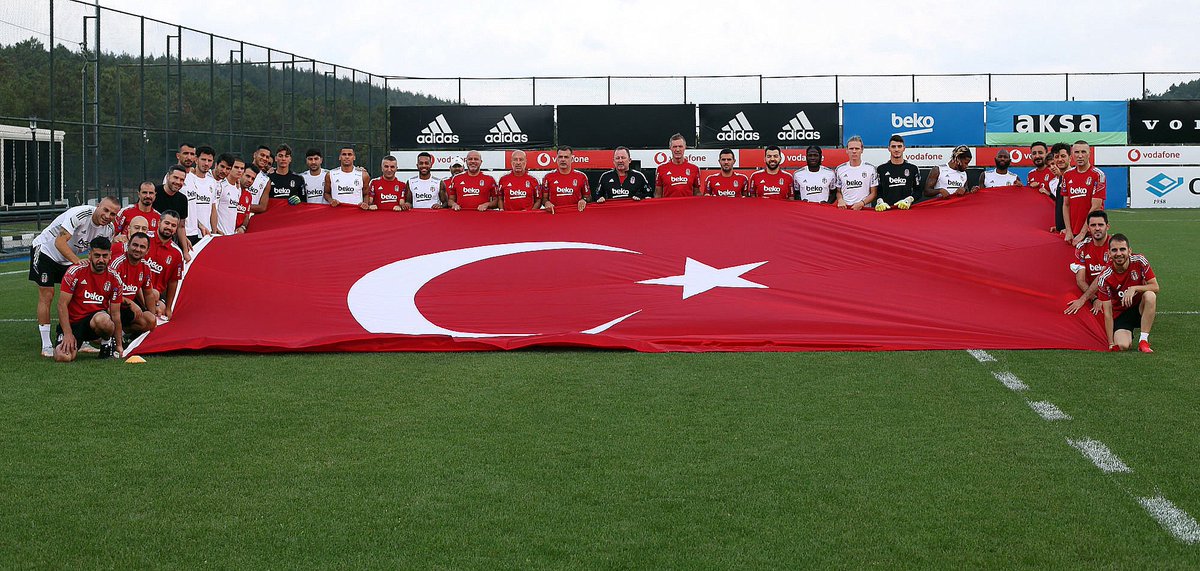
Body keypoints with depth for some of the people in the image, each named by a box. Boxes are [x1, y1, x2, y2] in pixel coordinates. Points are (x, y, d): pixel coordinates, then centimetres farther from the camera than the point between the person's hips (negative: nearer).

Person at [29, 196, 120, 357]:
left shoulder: (108, 229, -10)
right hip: (45, 249, -7)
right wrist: (78, 262, -44)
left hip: (70, 258, 7)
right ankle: (46, 346, -5)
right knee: (47, 295, -9)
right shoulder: (79, 214, -32)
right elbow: (60, 243, -37)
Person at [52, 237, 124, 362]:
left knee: (103, 320, -39)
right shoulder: (76, 271, -9)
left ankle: (107, 341, -2)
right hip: (72, 322, 0)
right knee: (62, 357, -26)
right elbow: (62, 305, -8)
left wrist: (119, 345, 4)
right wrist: (68, 334, -15)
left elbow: (115, 314, 4)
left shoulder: (114, 279, -1)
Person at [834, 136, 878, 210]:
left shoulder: (871, 169, 6)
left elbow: (873, 193, 7)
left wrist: (862, 203, -9)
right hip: (845, 208, 2)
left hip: (864, 209, -2)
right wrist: (840, 200, -3)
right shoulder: (840, 169, 12)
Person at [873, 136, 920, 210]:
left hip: (906, 208, 0)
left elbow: (918, 191, 12)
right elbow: (877, 191, 11)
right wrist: (880, 202, -7)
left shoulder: (913, 169, 13)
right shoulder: (881, 169, 13)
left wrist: (909, 200, -5)